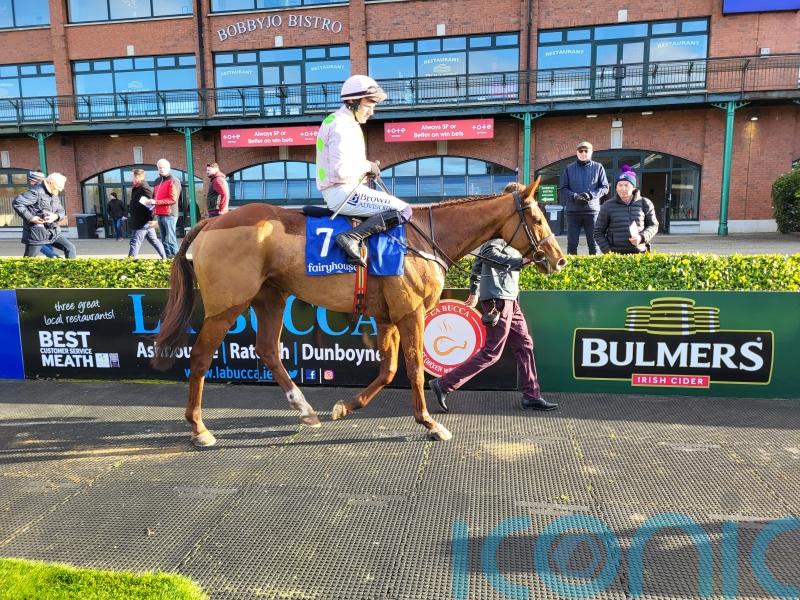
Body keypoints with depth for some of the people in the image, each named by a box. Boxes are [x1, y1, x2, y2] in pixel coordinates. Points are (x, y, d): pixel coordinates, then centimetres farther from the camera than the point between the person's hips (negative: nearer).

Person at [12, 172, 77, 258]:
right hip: (37, 233, -7)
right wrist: (31, 218, -22)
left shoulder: (54, 195, 13)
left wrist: (56, 216, -11)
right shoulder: (37, 192, -14)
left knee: (70, 248, -3)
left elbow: (61, 211, 13)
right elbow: (17, 203, -20)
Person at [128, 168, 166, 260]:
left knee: (135, 242, -7)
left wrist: (151, 219, -25)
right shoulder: (136, 188, 15)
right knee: (154, 240, 13)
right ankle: (165, 258, 18)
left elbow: (150, 204, -23)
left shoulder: (144, 188, -16)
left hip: (143, 222, -10)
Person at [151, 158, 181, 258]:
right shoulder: (157, 181, 19)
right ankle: (167, 258, 17)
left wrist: (156, 202, -16)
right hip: (159, 214, 8)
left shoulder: (173, 181, -6)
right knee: (164, 240, 11)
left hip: (169, 214, -8)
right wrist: (154, 209, 9)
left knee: (170, 239, -10)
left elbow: (173, 199, -15)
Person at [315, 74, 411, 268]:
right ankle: (352, 237, -25)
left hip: (338, 192, 11)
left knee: (401, 208, 20)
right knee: (403, 210, -17)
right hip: (343, 193, -11)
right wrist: (367, 166, -10)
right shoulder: (341, 125, -14)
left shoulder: (346, 123, 19)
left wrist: (366, 170, 9)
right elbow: (341, 169, -26)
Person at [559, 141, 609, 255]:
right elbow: (563, 188, 5)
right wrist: (574, 196, -15)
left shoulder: (598, 167, 7)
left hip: (592, 210, 0)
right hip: (573, 210, 1)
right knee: (572, 243, 3)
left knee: (593, 242, 4)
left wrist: (591, 194, -13)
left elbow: (605, 188, 5)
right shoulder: (569, 168, 9)